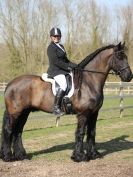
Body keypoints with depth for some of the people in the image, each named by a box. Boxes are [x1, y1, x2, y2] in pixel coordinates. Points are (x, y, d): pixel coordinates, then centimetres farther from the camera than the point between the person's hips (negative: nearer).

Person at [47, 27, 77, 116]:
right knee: (63, 85, -32)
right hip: (55, 71, -9)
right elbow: (55, 61, -17)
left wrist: (76, 66, 8)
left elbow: (66, 60, 23)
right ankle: (56, 107, -31)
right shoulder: (51, 48, -7)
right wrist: (68, 67, -16)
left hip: (64, 70, 9)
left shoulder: (61, 46, 20)